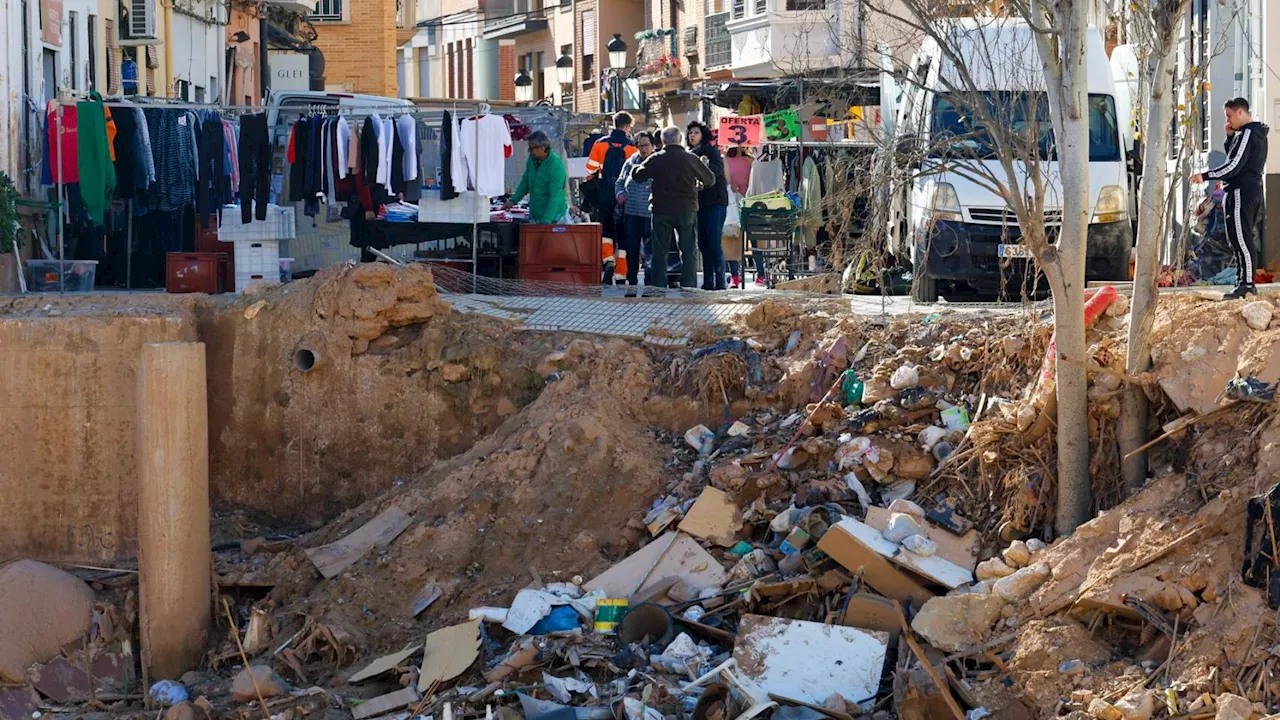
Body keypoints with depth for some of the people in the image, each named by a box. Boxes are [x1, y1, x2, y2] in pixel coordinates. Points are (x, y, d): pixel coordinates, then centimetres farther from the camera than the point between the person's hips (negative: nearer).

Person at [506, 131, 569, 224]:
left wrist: (545, 221, -26)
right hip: (534, 216, 6)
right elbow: (525, 182, 19)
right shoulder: (532, 159, 2)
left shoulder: (556, 165, -20)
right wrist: (513, 200, 8)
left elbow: (555, 196, -22)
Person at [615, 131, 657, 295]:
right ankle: (632, 283, 16)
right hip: (631, 214, 4)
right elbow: (620, 181, 24)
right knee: (631, 250, 8)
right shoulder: (630, 163, 13)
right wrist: (619, 193, 5)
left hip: (651, 214, -4)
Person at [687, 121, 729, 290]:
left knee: (714, 243, -11)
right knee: (703, 243, 7)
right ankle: (708, 281, 11)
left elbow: (718, 169, -21)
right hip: (699, 202, 7)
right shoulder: (689, 154, 16)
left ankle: (720, 281, -10)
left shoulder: (711, 150, -3)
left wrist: (706, 166, -38)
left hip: (715, 202, -7)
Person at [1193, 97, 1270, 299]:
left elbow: (1234, 165, -20)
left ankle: (1246, 283, -13)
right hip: (1253, 190, 11)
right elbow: (1235, 158, 26)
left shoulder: (1247, 134, -14)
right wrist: (1230, 136, 12)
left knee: (1240, 238, -11)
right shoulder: (1256, 133, 18)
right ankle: (1243, 282, 13)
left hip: (1241, 191, -11)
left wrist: (1205, 176, -18)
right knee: (1242, 239, 12)